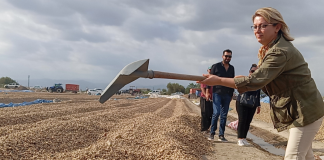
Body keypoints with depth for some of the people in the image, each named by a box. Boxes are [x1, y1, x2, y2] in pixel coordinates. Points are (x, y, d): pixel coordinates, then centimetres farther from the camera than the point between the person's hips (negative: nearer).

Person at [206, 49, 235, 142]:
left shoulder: (232, 68, 14)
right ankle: (212, 133, 0)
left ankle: (221, 135, 11)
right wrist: (207, 91, -7)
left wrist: (231, 94, 16)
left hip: (227, 95, 4)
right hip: (217, 93, -4)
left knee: (224, 116, 5)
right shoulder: (216, 66, 0)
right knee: (216, 113, -14)